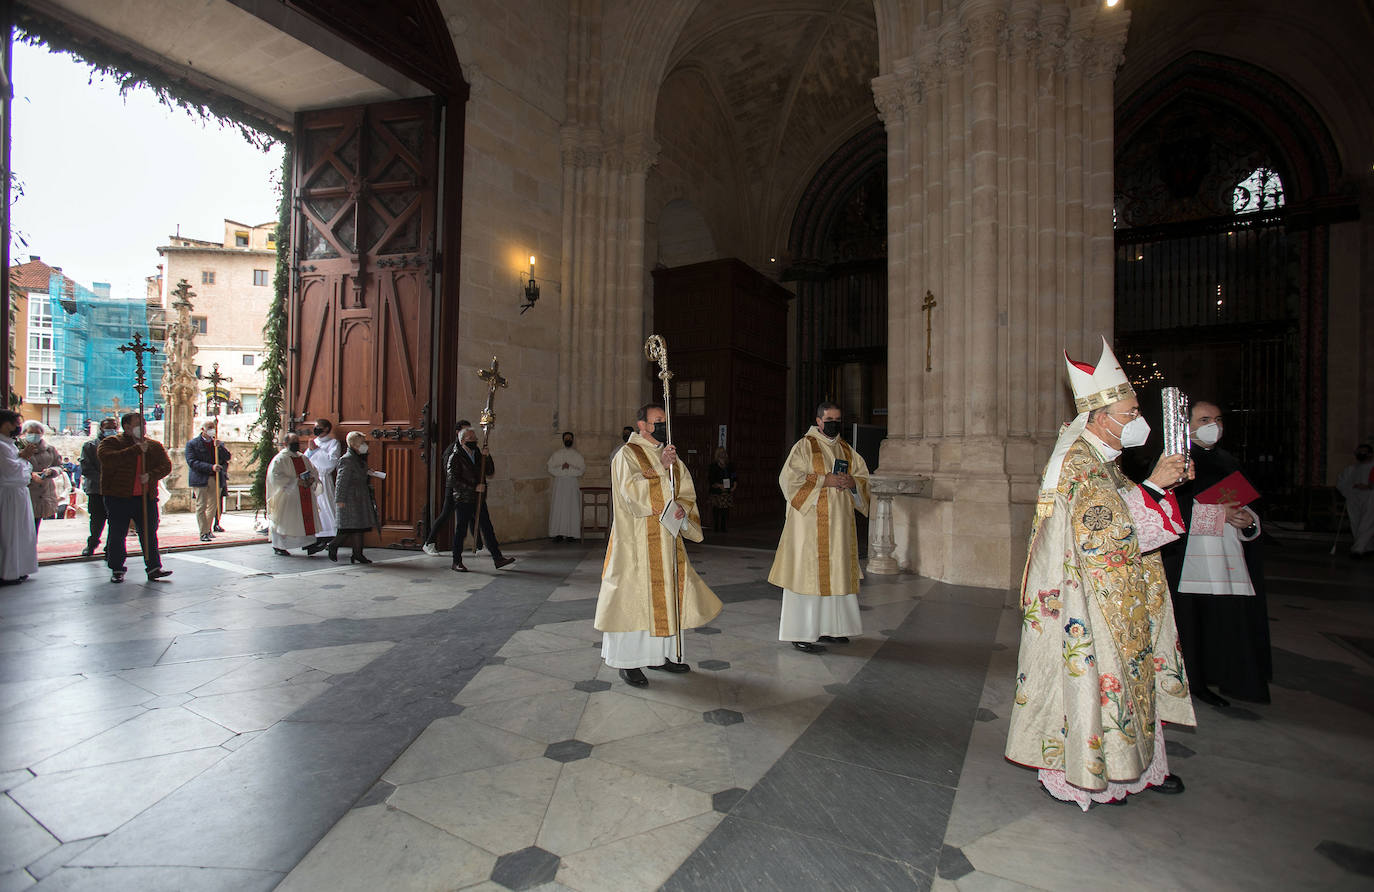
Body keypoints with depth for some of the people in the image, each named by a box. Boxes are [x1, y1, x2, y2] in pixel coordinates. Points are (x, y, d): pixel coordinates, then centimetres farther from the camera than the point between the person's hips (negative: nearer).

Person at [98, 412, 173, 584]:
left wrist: (151, 475, -14)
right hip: (118, 498, -3)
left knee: (149, 534, 3)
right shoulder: (111, 442, 0)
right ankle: (116, 569, 19)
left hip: (146, 498, 3)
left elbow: (166, 466, 5)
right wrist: (135, 450, -22)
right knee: (117, 535, 5)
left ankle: (154, 568, 7)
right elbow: (106, 459, -20)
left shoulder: (154, 446, 12)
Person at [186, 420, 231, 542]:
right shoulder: (192, 443, 0)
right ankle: (204, 533, -2)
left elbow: (227, 458, 2)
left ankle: (208, 529, 22)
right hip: (200, 479, -4)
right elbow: (192, 462, -10)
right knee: (201, 506, -4)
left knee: (213, 506, 9)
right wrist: (211, 467, -20)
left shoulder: (219, 443, 13)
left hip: (217, 479, 4)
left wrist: (219, 447, -13)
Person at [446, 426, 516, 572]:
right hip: (463, 500, -5)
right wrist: (474, 488, -17)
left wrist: (487, 457, -6)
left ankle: (497, 559, 6)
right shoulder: (455, 457, -5)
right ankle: (457, 562, 14)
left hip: (479, 499, 5)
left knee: (487, 529, 4)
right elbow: (453, 480, -13)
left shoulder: (478, 454, 14)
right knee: (461, 531, 2)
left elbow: (490, 472, 9)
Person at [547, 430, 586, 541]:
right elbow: (551, 469, 2)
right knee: (558, 508, -4)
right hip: (559, 483, 0)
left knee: (572, 508, -3)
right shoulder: (556, 454, 9)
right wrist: (561, 468, -15)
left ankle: (572, 534, 0)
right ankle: (559, 533, -2)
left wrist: (569, 468, -14)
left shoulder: (577, 455, 8)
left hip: (572, 483, 0)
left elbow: (581, 471, 0)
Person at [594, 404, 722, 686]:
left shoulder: (669, 456, 15)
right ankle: (627, 660, 7)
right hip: (636, 539, -7)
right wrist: (660, 468, -22)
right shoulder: (627, 454, -5)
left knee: (667, 594, 10)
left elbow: (687, 491, 11)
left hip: (667, 536, 7)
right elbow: (631, 490, -19)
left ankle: (659, 654, 22)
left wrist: (682, 507, -10)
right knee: (633, 596, -4)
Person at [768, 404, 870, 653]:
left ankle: (826, 628, 23)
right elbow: (789, 477, -14)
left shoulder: (846, 450, 15)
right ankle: (800, 633, 2)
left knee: (835, 573, 10)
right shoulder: (804, 446, -4)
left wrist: (852, 482, -7)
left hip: (838, 521, 7)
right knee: (807, 573, -6)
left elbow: (863, 477, 16)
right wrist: (824, 480, -19)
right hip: (811, 521, -7)